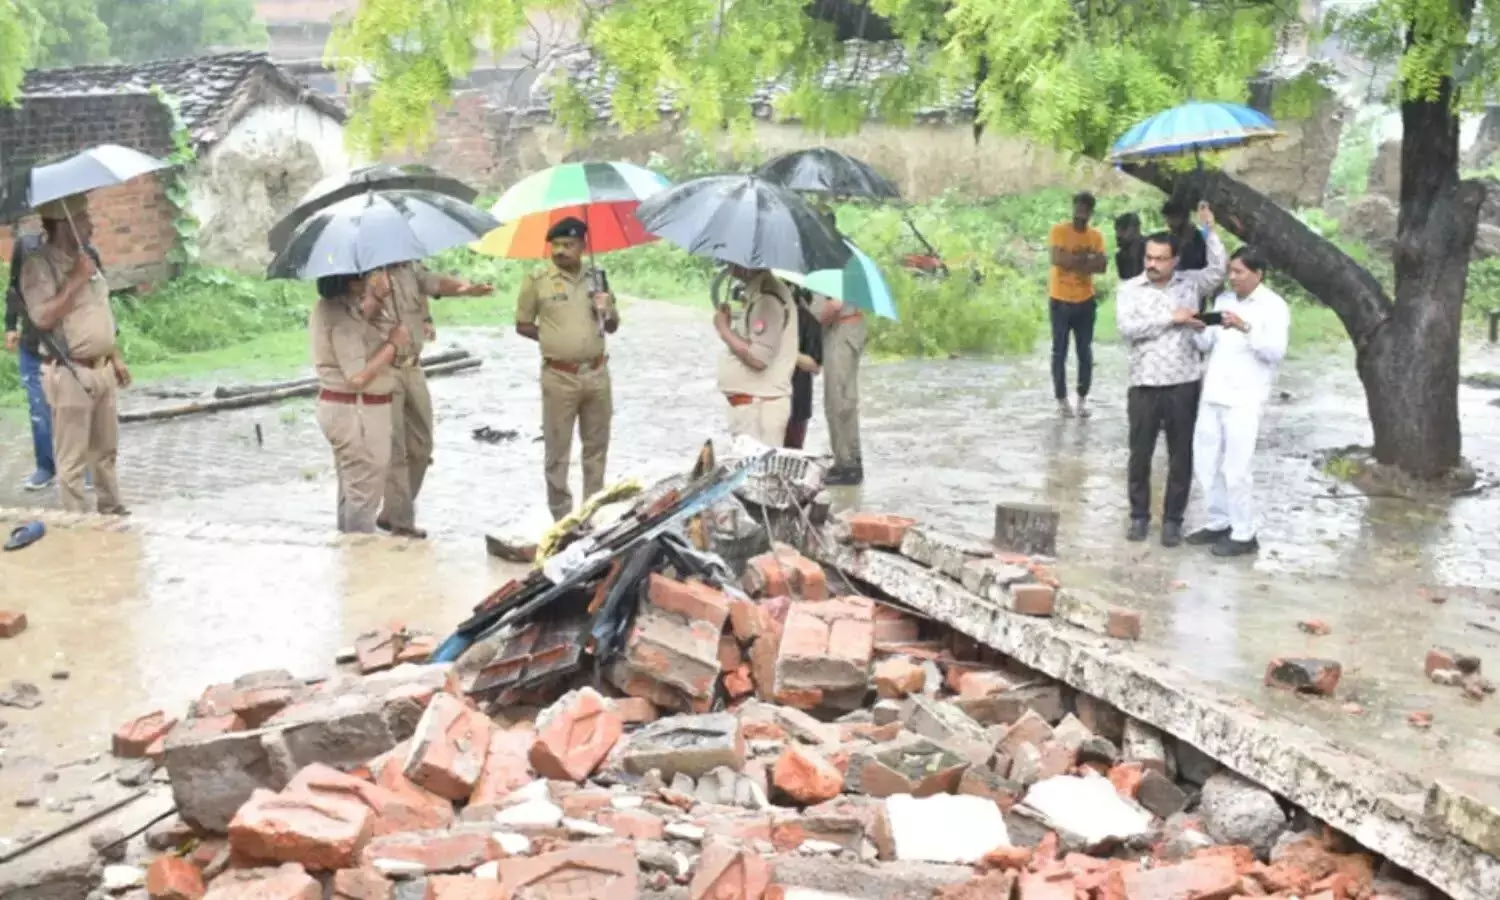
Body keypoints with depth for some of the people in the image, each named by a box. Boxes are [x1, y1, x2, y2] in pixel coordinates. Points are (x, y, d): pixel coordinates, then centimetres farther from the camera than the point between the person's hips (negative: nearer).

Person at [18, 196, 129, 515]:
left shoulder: (84, 258, 12)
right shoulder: (38, 265, -14)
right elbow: (43, 318, -25)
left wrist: (116, 358, 17)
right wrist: (76, 280, -21)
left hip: (101, 369, 8)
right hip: (69, 374, -8)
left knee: (105, 449, 18)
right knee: (72, 459, -1)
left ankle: (112, 510, 30)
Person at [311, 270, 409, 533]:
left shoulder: (334, 305, 5)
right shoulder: (343, 316, -25)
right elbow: (358, 377, -27)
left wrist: (377, 299, -4)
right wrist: (393, 344, -18)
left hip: (342, 408, 11)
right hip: (357, 412, -11)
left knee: (351, 490, 22)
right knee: (364, 494, 0)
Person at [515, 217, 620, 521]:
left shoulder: (597, 278, 6)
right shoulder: (537, 280, -5)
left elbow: (613, 327, 13)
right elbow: (522, 326, 3)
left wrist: (608, 311, -8)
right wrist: (553, 337, -7)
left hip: (597, 374, 4)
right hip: (559, 377, -4)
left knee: (597, 446, 13)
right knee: (557, 450, 0)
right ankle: (561, 515, 8)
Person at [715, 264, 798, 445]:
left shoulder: (767, 297, -18)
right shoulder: (758, 292, 14)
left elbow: (758, 357, -24)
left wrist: (724, 329, -12)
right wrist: (732, 322, 5)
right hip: (750, 403, 10)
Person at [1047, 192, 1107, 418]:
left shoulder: (1096, 236, 4)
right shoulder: (1059, 230, -7)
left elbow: (1101, 266, -8)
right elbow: (1057, 259, -21)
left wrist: (1072, 260, -17)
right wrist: (1085, 258, -15)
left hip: (1085, 301, 3)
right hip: (1061, 300, -3)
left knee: (1085, 353, 5)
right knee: (1059, 352, 3)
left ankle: (1082, 398, 13)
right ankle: (1061, 399, 10)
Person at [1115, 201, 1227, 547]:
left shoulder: (1190, 283, 6)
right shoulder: (1130, 289, -1)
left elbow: (1218, 271, -5)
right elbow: (1126, 327, -13)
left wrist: (1209, 229, -9)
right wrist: (1171, 318, -15)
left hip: (1184, 385, 1)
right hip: (1145, 385, -1)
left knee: (1181, 456, 7)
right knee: (1140, 454, 8)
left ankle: (1173, 519, 19)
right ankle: (1139, 515, 23)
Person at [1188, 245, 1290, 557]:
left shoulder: (1274, 306, -7)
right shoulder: (1223, 299, 13)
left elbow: (1276, 352, -17)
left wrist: (1246, 328, -28)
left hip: (1244, 399, -7)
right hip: (1212, 395, 7)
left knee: (1235, 469, -5)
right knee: (1207, 464, 12)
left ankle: (1244, 535, 6)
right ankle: (1219, 523, 26)